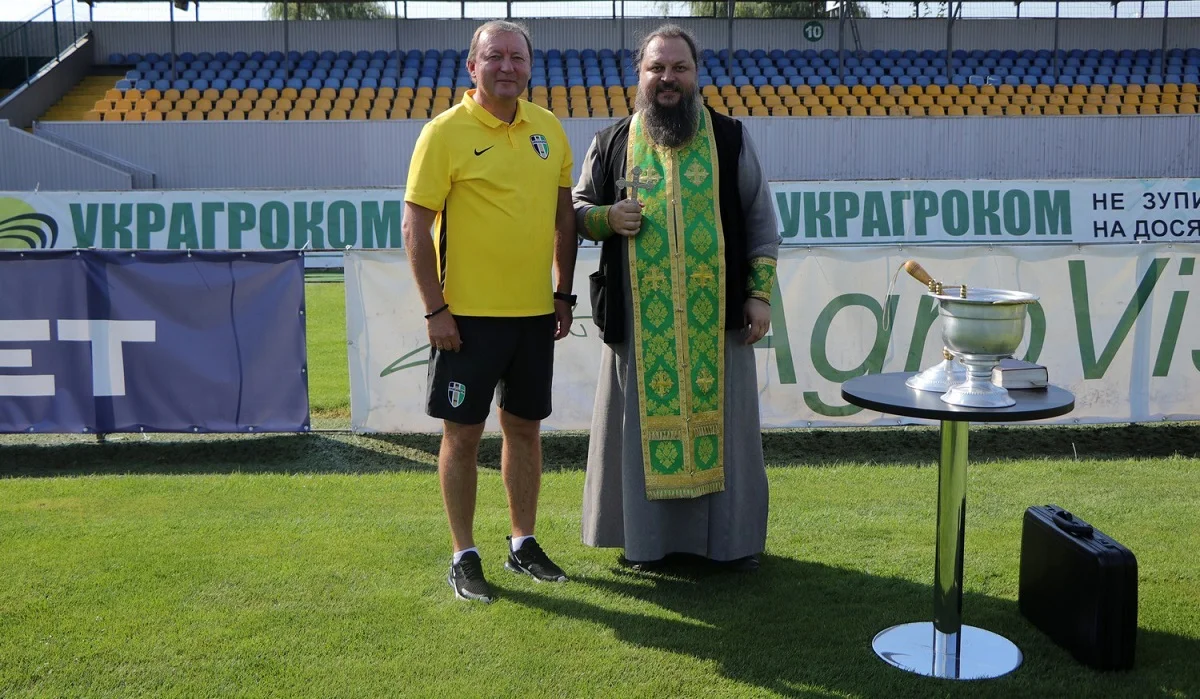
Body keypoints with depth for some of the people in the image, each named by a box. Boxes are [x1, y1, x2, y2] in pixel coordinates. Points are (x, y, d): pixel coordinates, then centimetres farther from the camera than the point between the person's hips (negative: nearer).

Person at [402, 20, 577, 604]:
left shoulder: (548, 128, 7)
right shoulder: (445, 132, -8)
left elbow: (564, 214, 15)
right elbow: (415, 226, -9)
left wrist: (563, 294, 12)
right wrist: (436, 310, -13)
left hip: (535, 313, 5)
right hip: (467, 315, -5)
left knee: (525, 426, 14)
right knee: (463, 433, 3)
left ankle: (523, 544, 28)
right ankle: (464, 557, 17)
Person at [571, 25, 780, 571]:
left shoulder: (730, 140, 6)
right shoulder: (611, 144, 7)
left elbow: (760, 221, 7)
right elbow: (577, 208, 14)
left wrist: (761, 292, -1)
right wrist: (608, 217, -9)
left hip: (716, 316, 0)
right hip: (641, 319, 1)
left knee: (721, 419, 5)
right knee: (646, 420, 5)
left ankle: (734, 536, 18)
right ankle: (647, 536, 19)